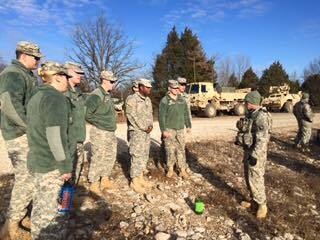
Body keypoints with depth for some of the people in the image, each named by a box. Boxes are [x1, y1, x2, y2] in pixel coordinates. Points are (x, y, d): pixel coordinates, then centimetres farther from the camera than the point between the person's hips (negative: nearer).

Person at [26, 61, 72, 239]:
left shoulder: (36, 97, 14)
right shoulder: (56, 98, -15)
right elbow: (56, 135, -23)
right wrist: (65, 165, -17)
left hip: (36, 160, 9)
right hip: (51, 164, -9)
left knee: (40, 204, 21)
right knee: (48, 208, 3)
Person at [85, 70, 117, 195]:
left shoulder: (108, 95, 13)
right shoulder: (96, 95, -16)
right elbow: (86, 113, -20)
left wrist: (112, 125, 11)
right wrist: (98, 124, -11)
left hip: (110, 133, 9)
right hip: (100, 133, -9)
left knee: (110, 157, 17)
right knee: (98, 159, 1)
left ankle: (105, 180, 32)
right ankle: (94, 184, 17)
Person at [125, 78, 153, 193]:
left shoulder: (148, 100, 13)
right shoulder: (132, 99, -12)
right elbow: (131, 116, -17)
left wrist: (150, 125, -3)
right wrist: (143, 127, -15)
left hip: (146, 131, 8)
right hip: (136, 131, -8)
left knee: (144, 155, 12)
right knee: (137, 156, -5)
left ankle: (140, 178, 23)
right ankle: (134, 181, 5)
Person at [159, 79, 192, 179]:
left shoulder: (182, 100, 10)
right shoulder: (164, 100, -6)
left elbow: (186, 114, 16)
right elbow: (161, 117, -10)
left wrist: (188, 126, 14)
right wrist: (163, 130, -14)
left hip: (180, 129, 4)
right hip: (169, 129, -4)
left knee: (181, 149, 6)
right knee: (170, 150, 3)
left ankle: (182, 170, 13)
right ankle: (170, 169, 18)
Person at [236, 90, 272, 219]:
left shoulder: (261, 116, -22)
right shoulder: (251, 114, 8)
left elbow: (262, 139, -25)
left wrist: (254, 155, -25)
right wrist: (241, 126, -4)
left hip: (256, 152, -10)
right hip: (249, 150, 10)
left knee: (255, 179, -1)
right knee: (249, 176, 19)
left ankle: (262, 204, 17)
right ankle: (253, 199, 35)